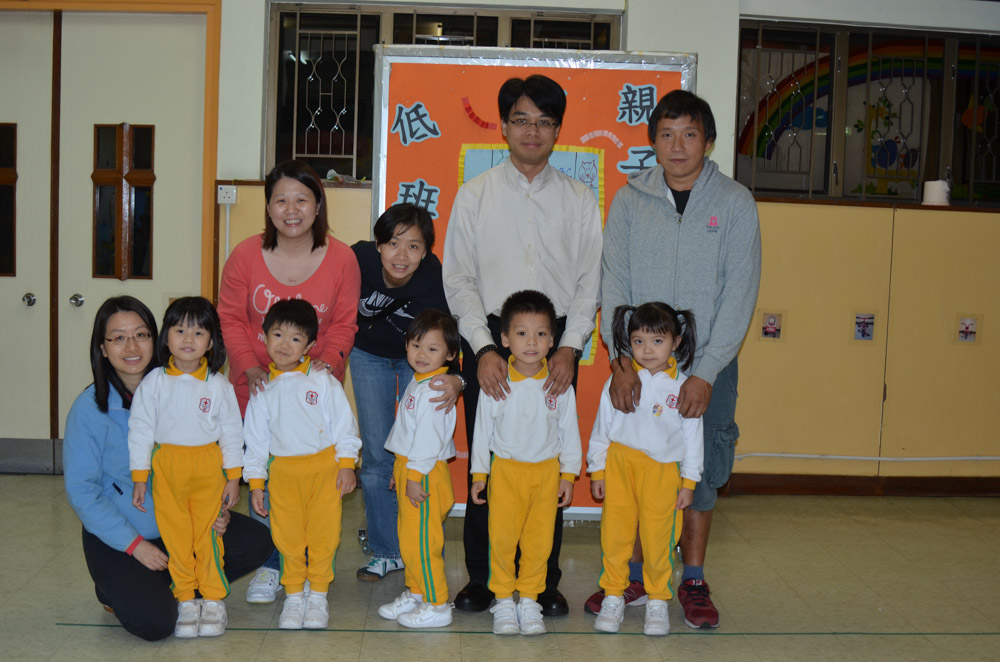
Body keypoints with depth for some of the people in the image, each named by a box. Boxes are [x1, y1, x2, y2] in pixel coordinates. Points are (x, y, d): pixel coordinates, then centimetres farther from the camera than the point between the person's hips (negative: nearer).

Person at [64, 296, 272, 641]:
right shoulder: (89, 408, -13)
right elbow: (81, 491, -11)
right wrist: (135, 545, -15)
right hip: (117, 535, -4)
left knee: (257, 541, -12)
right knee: (154, 622, -22)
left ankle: (174, 586, 5)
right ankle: (120, 590, 11)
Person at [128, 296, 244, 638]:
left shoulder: (219, 385, -1)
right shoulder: (153, 383, 0)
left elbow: (231, 431, 3)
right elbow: (140, 429, 3)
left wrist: (233, 478, 1)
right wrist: (139, 477, 1)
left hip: (208, 464, -1)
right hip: (166, 467, 1)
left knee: (208, 533, 3)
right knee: (175, 535, 6)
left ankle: (213, 600, 16)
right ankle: (186, 600, 18)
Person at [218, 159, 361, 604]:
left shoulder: (341, 258, -7)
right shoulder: (245, 255, -7)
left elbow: (344, 324, 0)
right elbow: (230, 318, 0)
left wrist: (327, 363, -17)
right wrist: (250, 368, -14)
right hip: (258, 383, 1)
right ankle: (267, 566, 18)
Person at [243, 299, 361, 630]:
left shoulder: (323, 381, -1)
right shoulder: (263, 390, 5)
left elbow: (343, 423, 1)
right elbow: (255, 437, 9)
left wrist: (346, 464, -4)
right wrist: (255, 482, 7)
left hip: (324, 466, -2)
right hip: (282, 470, 2)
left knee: (323, 534, 2)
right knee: (288, 535, 5)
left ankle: (318, 595, 17)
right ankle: (293, 596, 19)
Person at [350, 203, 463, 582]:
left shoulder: (433, 278, -33)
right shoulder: (359, 260, -31)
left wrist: (456, 380, -55)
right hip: (369, 355, 1)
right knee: (376, 455, 0)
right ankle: (385, 551, 16)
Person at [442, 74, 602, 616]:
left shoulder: (580, 200, 9)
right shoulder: (474, 196, 7)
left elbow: (589, 282, 5)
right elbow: (458, 279, 2)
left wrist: (568, 347, -9)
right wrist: (484, 348, -10)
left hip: (557, 341, 1)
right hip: (488, 338, 0)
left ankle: (544, 582, 15)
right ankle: (480, 579, 14)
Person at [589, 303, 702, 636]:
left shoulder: (682, 387, -1)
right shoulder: (618, 380, 0)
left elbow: (692, 437, 4)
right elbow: (602, 427, 7)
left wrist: (688, 482, 4)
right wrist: (597, 471, 7)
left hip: (662, 470, -1)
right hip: (620, 463, 1)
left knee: (658, 538, 3)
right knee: (615, 532, 6)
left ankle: (657, 601, 21)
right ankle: (613, 596, 22)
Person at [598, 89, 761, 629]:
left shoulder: (734, 202, -2)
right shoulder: (630, 200, 2)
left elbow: (739, 294, -7)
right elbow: (613, 283, -2)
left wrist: (706, 372, -14)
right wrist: (620, 360, -14)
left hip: (708, 366, -1)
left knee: (701, 475, 7)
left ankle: (693, 581, 23)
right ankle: (633, 574, 23)